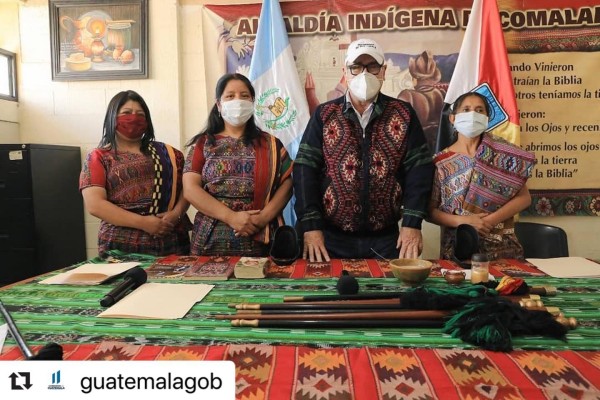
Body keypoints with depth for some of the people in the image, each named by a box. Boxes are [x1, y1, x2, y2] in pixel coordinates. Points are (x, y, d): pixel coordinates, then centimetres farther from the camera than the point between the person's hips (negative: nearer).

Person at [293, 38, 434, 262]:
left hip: (387, 240, 1)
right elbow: (305, 170, -4)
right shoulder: (324, 115, 2)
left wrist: (412, 223, -10)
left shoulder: (403, 114, 4)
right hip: (331, 239, 0)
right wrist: (311, 226, -12)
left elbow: (419, 169, 0)